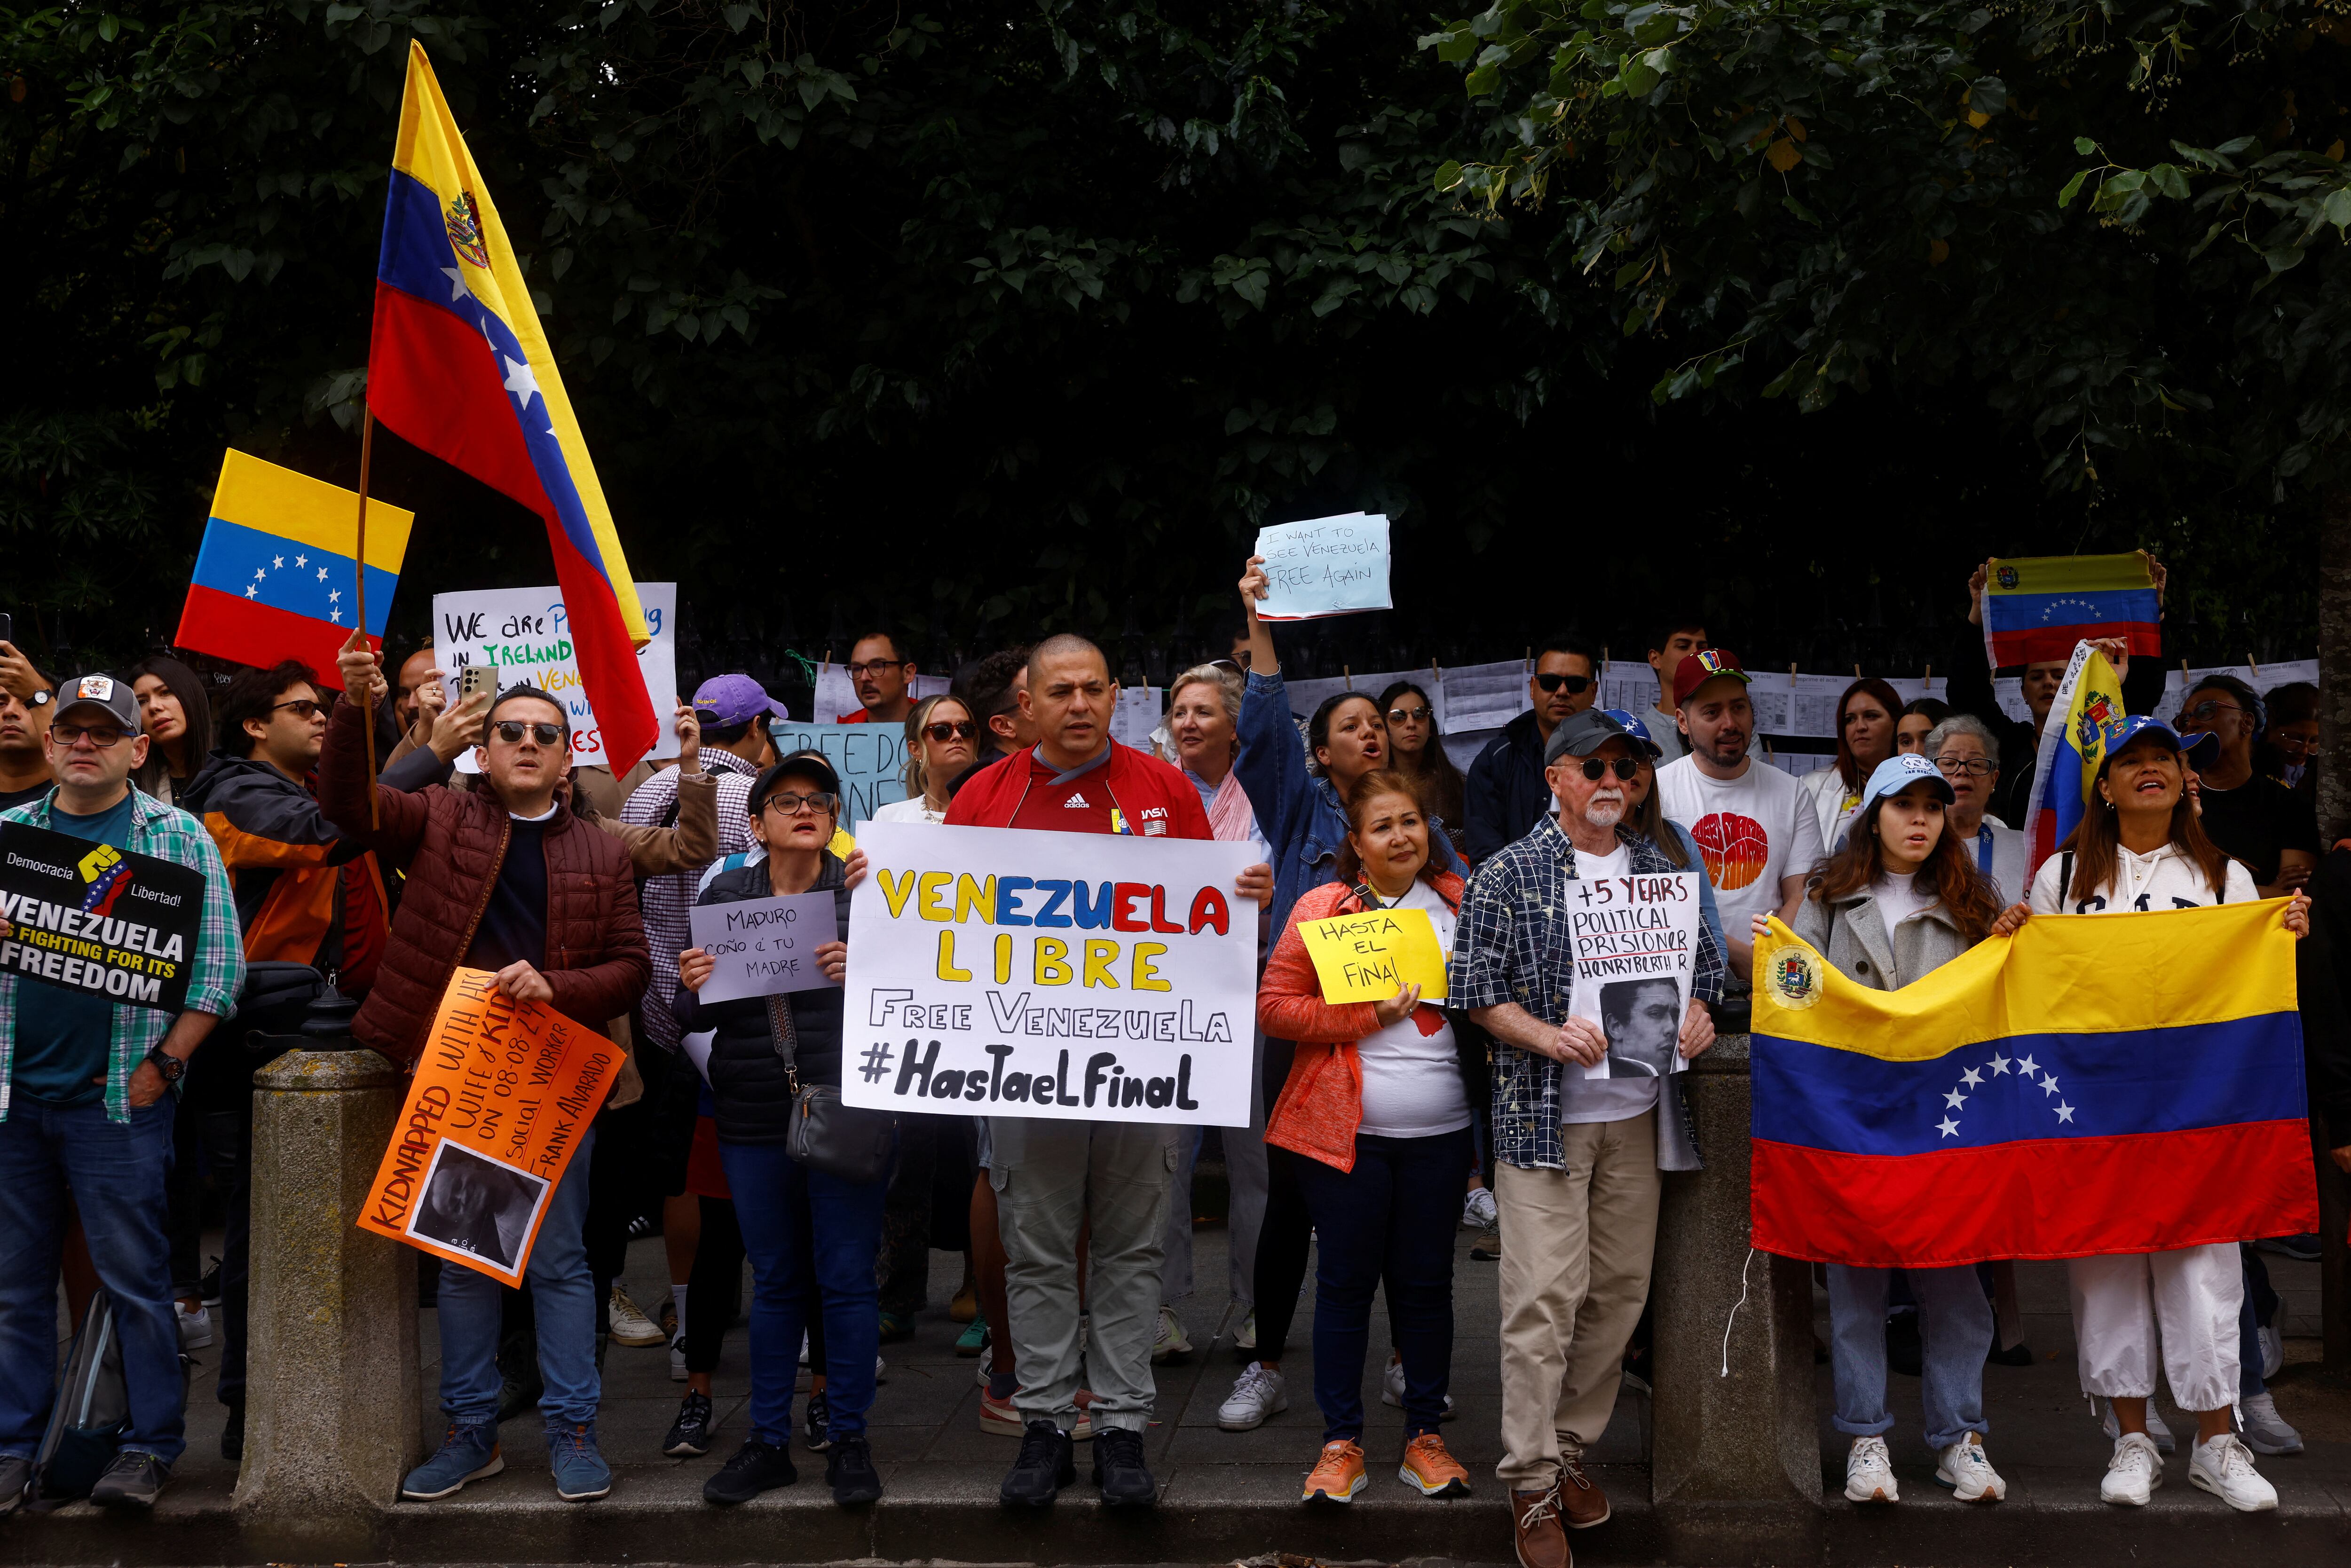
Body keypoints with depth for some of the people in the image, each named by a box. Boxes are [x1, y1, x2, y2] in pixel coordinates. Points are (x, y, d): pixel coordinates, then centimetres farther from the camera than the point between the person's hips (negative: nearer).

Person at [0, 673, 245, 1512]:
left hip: (117, 1096, -3)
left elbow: (218, 967, -3)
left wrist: (162, 1066, -8)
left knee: (135, 1276, 2)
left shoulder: (180, 838, 1)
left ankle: (151, 1443, 14)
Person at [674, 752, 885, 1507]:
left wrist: (861, 973, -21)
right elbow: (694, 1019, 11)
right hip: (754, 1119, 2)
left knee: (847, 1278, 1)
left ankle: (848, 1439, 13)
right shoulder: (725, 895, 10)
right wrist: (693, 988, -11)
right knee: (774, 1281, 11)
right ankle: (768, 1441, 20)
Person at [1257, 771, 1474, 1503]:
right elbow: (1274, 1005, -6)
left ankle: (1425, 1437, 20)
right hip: (1345, 1129, -2)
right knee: (1345, 1282, 3)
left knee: (1426, 1282, 8)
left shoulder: (1459, 904, 8)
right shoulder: (1322, 907, -1)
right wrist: (1367, 1017, -14)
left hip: (1439, 1132, 2)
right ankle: (1341, 1444, 13)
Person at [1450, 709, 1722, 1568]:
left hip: (1639, 1111, 5)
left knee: (1620, 1291, 8)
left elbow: (1701, 958, 19)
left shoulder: (1661, 870, 12)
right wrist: (1549, 1037, -20)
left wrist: (1696, 1010, -2)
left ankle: (1572, 1450, 23)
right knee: (1545, 1297, -8)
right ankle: (1531, 1487, -1)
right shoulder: (1509, 875, -3)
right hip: (1544, 1114, -5)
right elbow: (1475, 989, -6)